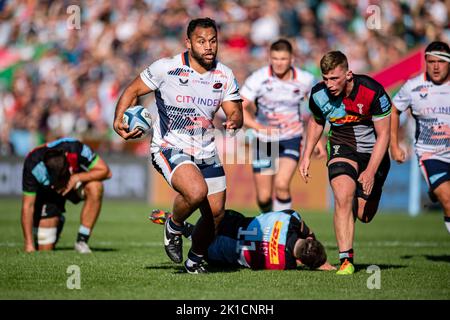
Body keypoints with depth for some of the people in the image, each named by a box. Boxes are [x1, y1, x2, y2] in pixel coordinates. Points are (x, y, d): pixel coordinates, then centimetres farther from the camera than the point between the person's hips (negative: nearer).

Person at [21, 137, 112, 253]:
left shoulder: (76, 149, -34)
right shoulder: (32, 166, -33)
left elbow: (105, 171, -25)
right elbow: (28, 206, -27)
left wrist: (77, 178, -38)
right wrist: (29, 244, -31)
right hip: (47, 194, -1)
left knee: (95, 187, -36)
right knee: (45, 249, -9)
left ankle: (82, 240, -23)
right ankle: (57, 222, 26)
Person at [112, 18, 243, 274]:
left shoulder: (224, 75, 1)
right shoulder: (166, 68, -11)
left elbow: (235, 112, 3)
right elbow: (133, 91, -3)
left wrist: (234, 121, -22)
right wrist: (119, 120, -20)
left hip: (206, 153, 6)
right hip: (170, 149, -5)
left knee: (216, 212, 6)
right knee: (196, 191, -32)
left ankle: (196, 259, 34)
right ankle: (174, 228, 1)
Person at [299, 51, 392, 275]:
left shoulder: (373, 92, -26)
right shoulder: (318, 94, -15)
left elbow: (383, 134, -17)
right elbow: (316, 122, 9)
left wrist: (370, 172, -22)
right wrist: (306, 156, 3)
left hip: (373, 151, -1)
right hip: (342, 146, 1)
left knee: (364, 216, 5)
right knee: (343, 198, -25)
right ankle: (346, 259, -19)